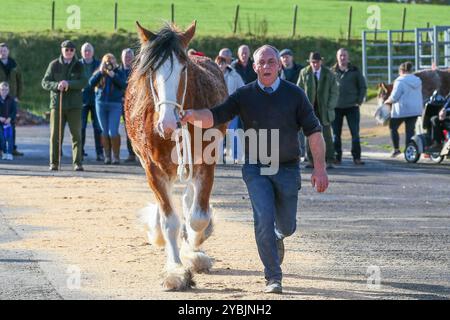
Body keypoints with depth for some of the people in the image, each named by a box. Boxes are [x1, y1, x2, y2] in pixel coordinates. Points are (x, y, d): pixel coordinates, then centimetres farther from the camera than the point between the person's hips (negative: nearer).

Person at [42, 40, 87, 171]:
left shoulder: (79, 66, 5)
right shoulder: (54, 65, 5)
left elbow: (83, 82, -7)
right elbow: (45, 82, 2)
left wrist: (69, 83, -22)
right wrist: (56, 85, -18)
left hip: (74, 104, 0)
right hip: (57, 103, 0)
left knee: (76, 134, -2)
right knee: (55, 135, 1)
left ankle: (78, 163, 2)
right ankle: (54, 163, 7)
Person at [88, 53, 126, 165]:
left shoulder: (119, 73, 6)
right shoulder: (98, 73, 10)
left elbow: (123, 85, -9)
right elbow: (91, 83, -5)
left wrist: (113, 75, -17)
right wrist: (100, 72, -12)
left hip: (115, 104, -2)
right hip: (101, 103, 2)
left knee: (113, 132, -10)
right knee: (105, 131, 5)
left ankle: (116, 156, 0)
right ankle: (107, 156, 11)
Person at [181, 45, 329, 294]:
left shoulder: (294, 95, -2)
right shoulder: (244, 96, -3)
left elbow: (313, 131, -1)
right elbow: (215, 116, -15)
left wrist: (320, 168, -8)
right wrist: (193, 115, -37)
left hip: (287, 170, 1)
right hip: (256, 169, -1)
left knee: (287, 226, 10)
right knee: (264, 219, -15)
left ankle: (276, 238, 48)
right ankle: (273, 278, -4)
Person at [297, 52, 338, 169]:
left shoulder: (328, 74, 2)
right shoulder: (304, 73, 3)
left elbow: (334, 92, 5)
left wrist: (330, 107, -5)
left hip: (324, 109, -1)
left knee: (327, 135, -3)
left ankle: (330, 161, -1)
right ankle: (312, 161, 6)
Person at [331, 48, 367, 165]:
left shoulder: (355, 71, 4)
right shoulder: (332, 71, 5)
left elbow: (363, 87, 8)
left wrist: (359, 101, -2)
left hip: (352, 107, -1)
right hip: (336, 107, 1)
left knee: (355, 133, -3)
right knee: (336, 134, 4)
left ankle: (356, 157, 1)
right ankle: (337, 157, 11)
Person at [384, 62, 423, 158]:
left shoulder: (400, 81, -12)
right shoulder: (418, 81, 10)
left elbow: (394, 97, -14)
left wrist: (388, 101, 6)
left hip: (402, 110, -6)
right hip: (416, 109, 6)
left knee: (393, 128, 11)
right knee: (410, 130, 7)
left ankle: (396, 149, 6)